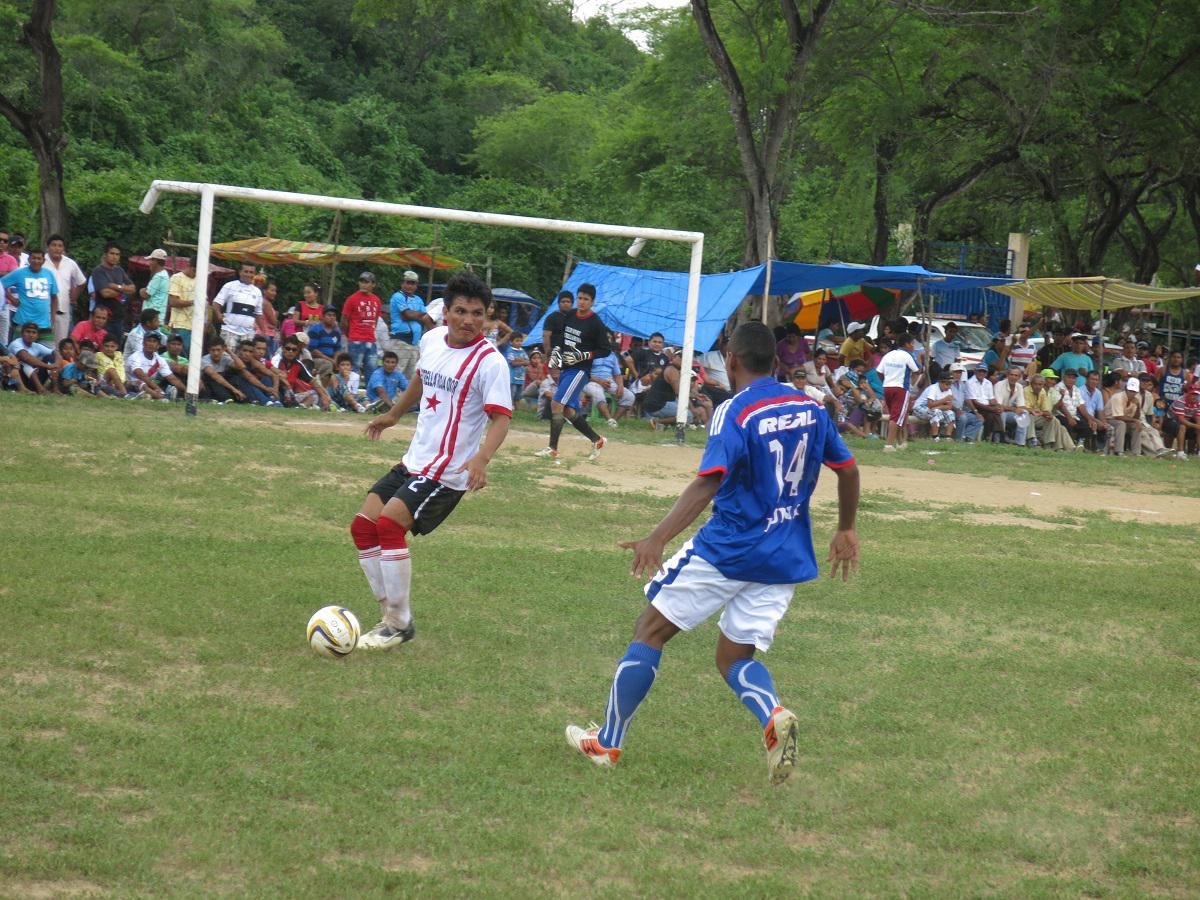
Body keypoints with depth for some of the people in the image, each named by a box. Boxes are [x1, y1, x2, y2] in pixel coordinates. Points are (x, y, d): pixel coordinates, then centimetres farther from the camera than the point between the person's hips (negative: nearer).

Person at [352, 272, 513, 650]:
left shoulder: (490, 361, -17)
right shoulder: (432, 340, 4)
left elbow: (500, 419, -21)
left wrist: (481, 459, -38)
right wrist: (393, 415, 38)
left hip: (448, 471, -8)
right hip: (414, 461, 8)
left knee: (389, 523, -23)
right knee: (363, 526, 4)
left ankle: (400, 625, -13)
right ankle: (393, 617, 11)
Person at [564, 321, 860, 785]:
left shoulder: (735, 412, -13)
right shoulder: (810, 407, 6)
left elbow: (707, 483, -27)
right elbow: (848, 470, 13)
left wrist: (658, 538, -33)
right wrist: (846, 530, 28)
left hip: (725, 550, -6)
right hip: (787, 560, 6)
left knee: (650, 630, 9)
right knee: (736, 657, 14)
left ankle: (607, 742, 14)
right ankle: (775, 716, -19)